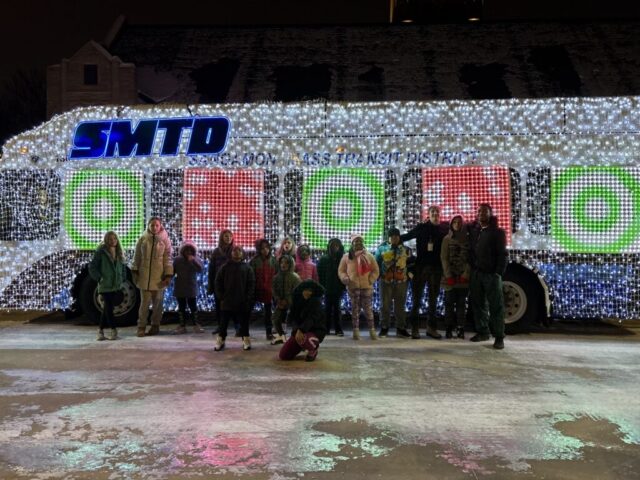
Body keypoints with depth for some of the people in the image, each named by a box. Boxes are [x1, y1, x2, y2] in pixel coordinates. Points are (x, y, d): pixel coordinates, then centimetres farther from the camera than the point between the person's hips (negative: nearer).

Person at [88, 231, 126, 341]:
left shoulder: (119, 253, 10)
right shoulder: (101, 252, -8)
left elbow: (123, 267, 19)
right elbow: (92, 267, -7)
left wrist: (122, 279, 9)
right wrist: (99, 278, -12)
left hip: (116, 286, 5)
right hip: (105, 285, -5)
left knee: (107, 308, 9)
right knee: (108, 308, -5)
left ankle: (101, 330, 18)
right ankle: (113, 330, 0)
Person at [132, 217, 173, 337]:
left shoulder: (165, 240, 2)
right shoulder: (143, 239, 4)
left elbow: (167, 259, 0)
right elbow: (137, 257, 9)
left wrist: (168, 275, -7)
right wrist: (135, 271, 3)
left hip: (159, 277, 0)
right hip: (144, 276, 0)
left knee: (157, 303, 8)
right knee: (144, 302, -2)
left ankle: (155, 326, 20)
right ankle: (141, 327, 5)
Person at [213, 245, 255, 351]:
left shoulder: (247, 268, 3)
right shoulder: (225, 267, 5)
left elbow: (251, 284, 0)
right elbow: (218, 282, 5)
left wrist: (248, 298, -7)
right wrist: (221, 296, -1)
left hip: (243, 302, 0)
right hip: (227, 301, 0)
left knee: (244, 322, 7)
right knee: (224, 322, 6)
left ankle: (246, 340, 18)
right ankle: (220, 341, 16)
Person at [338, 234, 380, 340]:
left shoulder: (369, 256, 7)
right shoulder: (347, 256, 6)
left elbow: (375, 270, 9)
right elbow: (341, 270, 8)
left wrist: (371, 280, -6)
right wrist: (345, 279, -10)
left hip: (367, 286, 0)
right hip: (353, 287, 0)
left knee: (368, 309, 1)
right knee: (355, 309, 3)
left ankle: (372, 331, 7)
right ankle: (356, 331, 8)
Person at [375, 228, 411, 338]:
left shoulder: (406, 250, 9)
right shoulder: (382, 248, 6)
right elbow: (376, 263, 9)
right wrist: (378, 275, -1)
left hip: (401, 281, 1)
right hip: (386, 281, -1)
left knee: (400, 305, 6)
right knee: (385, 305, 2)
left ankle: (401, 328, 14)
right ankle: (384, 328, 11)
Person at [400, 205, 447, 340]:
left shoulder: (444, 229, 7)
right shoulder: (421, 227, 4)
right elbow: (407, 236, 6)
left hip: (436, 268, 2)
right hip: (420, 266, -2)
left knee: (433, 299, 9)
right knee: (416, 298, -1)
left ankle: (431, 328, 18)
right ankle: (415, 328, 5)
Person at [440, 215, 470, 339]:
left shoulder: (468, 238, 6)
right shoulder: (447, 239, 6)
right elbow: (444, 258, 0)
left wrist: (466, 274, -10)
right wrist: (448, 275, -9)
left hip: (463, 277, 0)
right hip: (450, 276, 0)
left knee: (461, 303, 1)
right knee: (449, 302, 0)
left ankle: (460, 329, 4)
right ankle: (449, 329, 3)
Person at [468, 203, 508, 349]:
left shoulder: (497, 232, -1)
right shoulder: (473, 231, 13)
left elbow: (502, 254, -6)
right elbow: (470, 251, 12)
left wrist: (498, 273, -13)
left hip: (491, 274, -4)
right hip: (476, 273, 4)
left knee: (496, 306, -3)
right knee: (478, 304, 8)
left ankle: (499, 337, 0)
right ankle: (483, 332, 17)